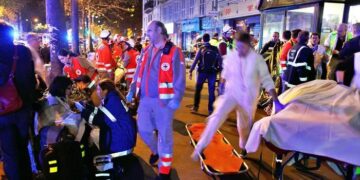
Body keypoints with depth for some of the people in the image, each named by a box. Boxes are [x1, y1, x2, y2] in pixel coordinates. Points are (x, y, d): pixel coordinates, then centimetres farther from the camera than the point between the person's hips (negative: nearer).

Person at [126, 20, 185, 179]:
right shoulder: (146, 51, 12)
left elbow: (179, 78, -14)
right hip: (145, 98, 6)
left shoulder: (174, 51, -9)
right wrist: (132, 90, 8)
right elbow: (138, 72, 17)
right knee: (143, 130, 14)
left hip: (163, 100, -6)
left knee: (164, 134, 5)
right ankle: (155, 151, 45)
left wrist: (176, 99, -22)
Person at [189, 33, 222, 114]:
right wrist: (220, 70, 9)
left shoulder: (201, 49, -4)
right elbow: (220, 60, 1)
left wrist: (191, 71, -4)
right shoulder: (215, 49, 1)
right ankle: (211, 109, 7)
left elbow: (195, 61, -7)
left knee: (198, 89, 14)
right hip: (212, 72, 1)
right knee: (211, 91, 6)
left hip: (202, 71, -1)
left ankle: (196, 107, 17)